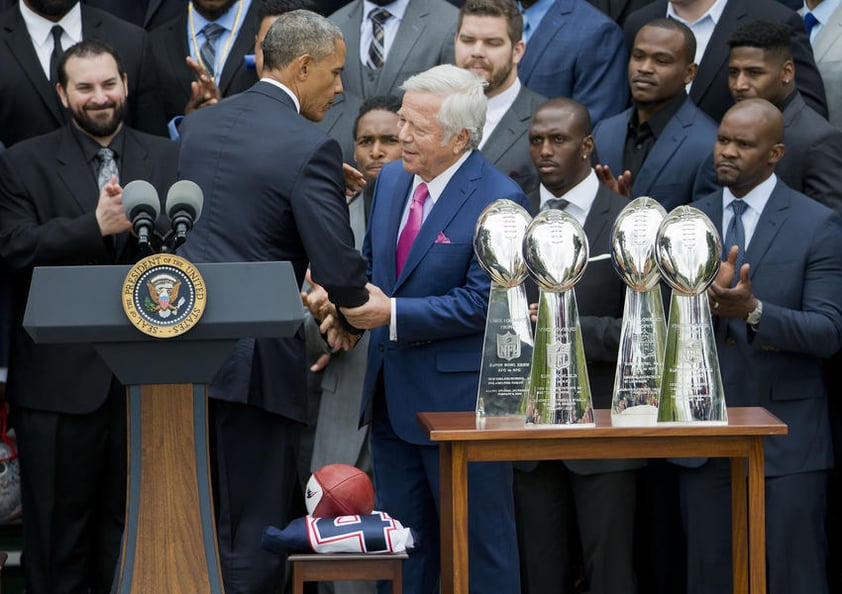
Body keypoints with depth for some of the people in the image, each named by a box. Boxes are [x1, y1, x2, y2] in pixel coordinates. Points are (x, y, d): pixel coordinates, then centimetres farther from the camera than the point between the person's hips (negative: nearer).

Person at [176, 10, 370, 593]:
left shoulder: (198, 125, 9)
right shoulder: (310, 149, -13)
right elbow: (339, 270, -17)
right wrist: (356, 300, 6)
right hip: (255, 357, -7)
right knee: (254, 532, 1)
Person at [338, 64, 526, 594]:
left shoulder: (498, 201, -16)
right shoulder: (392, 179, 8)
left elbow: (481, 302, -20)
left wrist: (394, 314, -21)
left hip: (460, 396, -8)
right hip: (393, 394, 8)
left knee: (482, 549, 2)